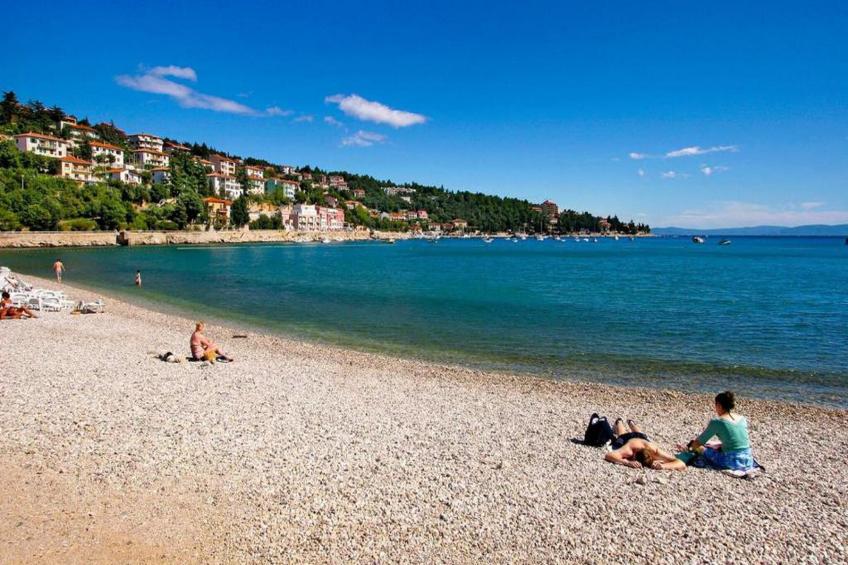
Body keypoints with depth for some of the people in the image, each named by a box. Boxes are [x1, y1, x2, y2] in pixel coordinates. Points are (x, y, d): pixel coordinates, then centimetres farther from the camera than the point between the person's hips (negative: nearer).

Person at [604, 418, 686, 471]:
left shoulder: (655, 451, -48)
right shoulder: (629, 450, -51)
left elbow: (682, 465, -49)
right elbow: (608, 455, -62)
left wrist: (663, 466, -66)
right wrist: (628, 462, -74)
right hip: (626, 438, -2)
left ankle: (630, 423, 69)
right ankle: (619, 422, 67)